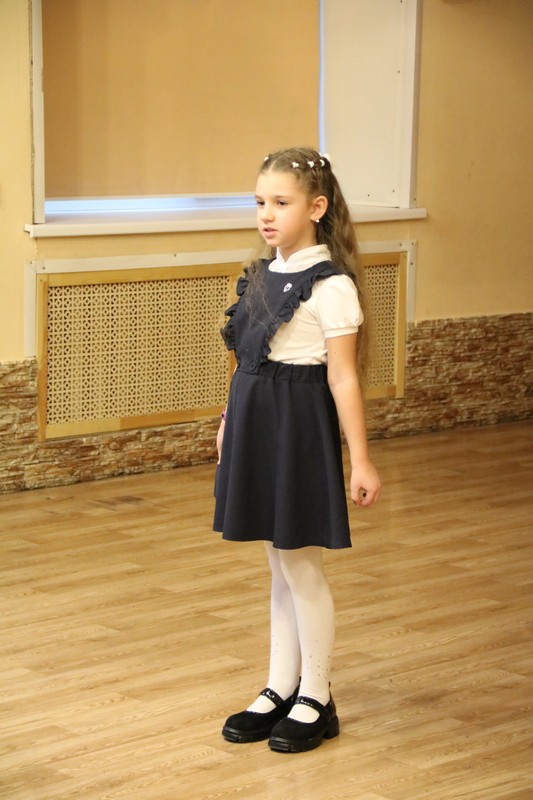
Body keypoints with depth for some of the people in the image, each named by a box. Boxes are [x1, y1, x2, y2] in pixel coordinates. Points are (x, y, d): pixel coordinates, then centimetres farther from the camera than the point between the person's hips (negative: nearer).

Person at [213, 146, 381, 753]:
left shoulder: (329, 285, -14)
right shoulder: (261, 275, 8)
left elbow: (342, 378, -15)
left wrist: (360, 460, -14)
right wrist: (230, 424, 18)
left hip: (300, 430, -7)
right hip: (256, 428, 7)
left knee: (300, 564, 3)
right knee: (280, 565, 16)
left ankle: (315, 700, 17)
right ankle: (280, 690, 26)